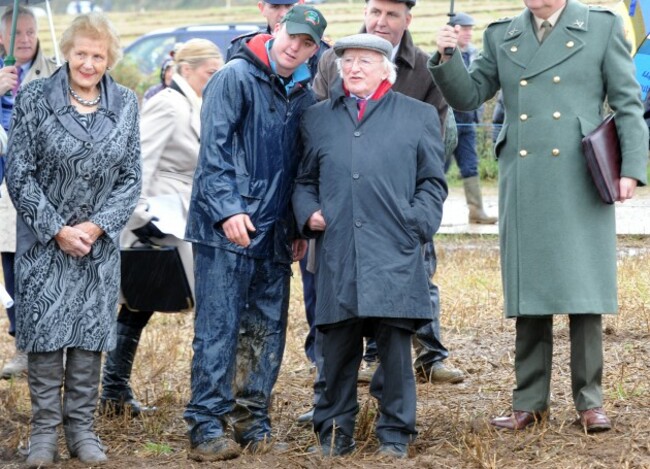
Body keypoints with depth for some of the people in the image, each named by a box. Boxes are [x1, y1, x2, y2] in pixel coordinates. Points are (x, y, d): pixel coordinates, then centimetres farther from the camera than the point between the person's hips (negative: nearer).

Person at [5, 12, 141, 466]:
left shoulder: (126, 104, 1)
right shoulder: (35, 98, -6)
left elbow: (131, 179, 2)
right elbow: (19, 173, -7)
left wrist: (95, 226, -11)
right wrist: (57, 230, -13)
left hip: (99, 242, 2)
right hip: (44, 240, -2)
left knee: (91, 330, 4)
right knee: (45, 328, -3)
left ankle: (81, 426, 13)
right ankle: (45, 428, 6)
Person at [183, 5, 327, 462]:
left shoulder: (304, 96, 13)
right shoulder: (236, 78, -6)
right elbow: (213, 149, -12)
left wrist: (299, 226, 16)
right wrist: (227, 209, -20)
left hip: (275, 235, 6)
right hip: (228, 231, -6)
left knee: (268, 330, 8)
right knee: (219, 330, -7)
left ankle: (253, 422, 17)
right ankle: (207, 428, -4)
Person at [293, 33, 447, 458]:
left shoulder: (419, 116, 11)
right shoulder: (318, 118, 17)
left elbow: (433, 182, 10)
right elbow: (305, 180, 21)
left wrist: (417, 225, -2)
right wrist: (308, 211, 3)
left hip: (394, 256, -2)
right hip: (337, 258, 2)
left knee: (395, 345, -1)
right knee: (337, 347, 4)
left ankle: (396, 431, 9)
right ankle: (335, 430, 15)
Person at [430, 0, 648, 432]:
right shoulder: (501, 36, 12)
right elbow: (468, 96, 11)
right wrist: (447, 58, -7)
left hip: (581, 184, -2)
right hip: (524, 184, 3)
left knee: (584, 292, 0)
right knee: (529, 296, 6)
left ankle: (590, 401, 9)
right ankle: (530, 402, 13)